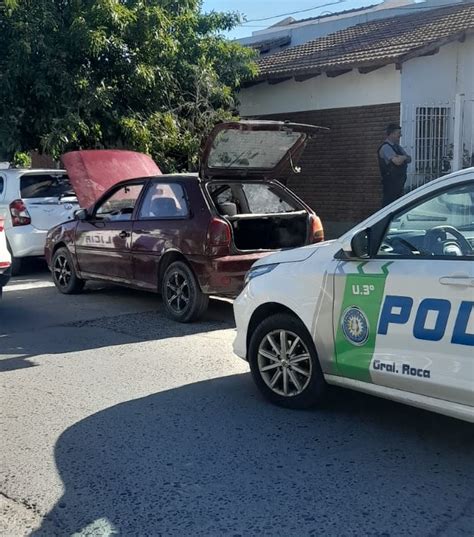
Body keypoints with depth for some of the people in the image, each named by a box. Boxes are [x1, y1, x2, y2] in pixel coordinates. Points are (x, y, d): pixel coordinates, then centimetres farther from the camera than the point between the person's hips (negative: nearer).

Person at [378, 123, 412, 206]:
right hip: (390, 183, -9)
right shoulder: (386, 147, -13)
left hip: (399, 182, 9)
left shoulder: (397, 146, 16)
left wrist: (401, 157, -9)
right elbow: (397, 161, -24)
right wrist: (404, 157, -2)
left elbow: (409, 159, 12)